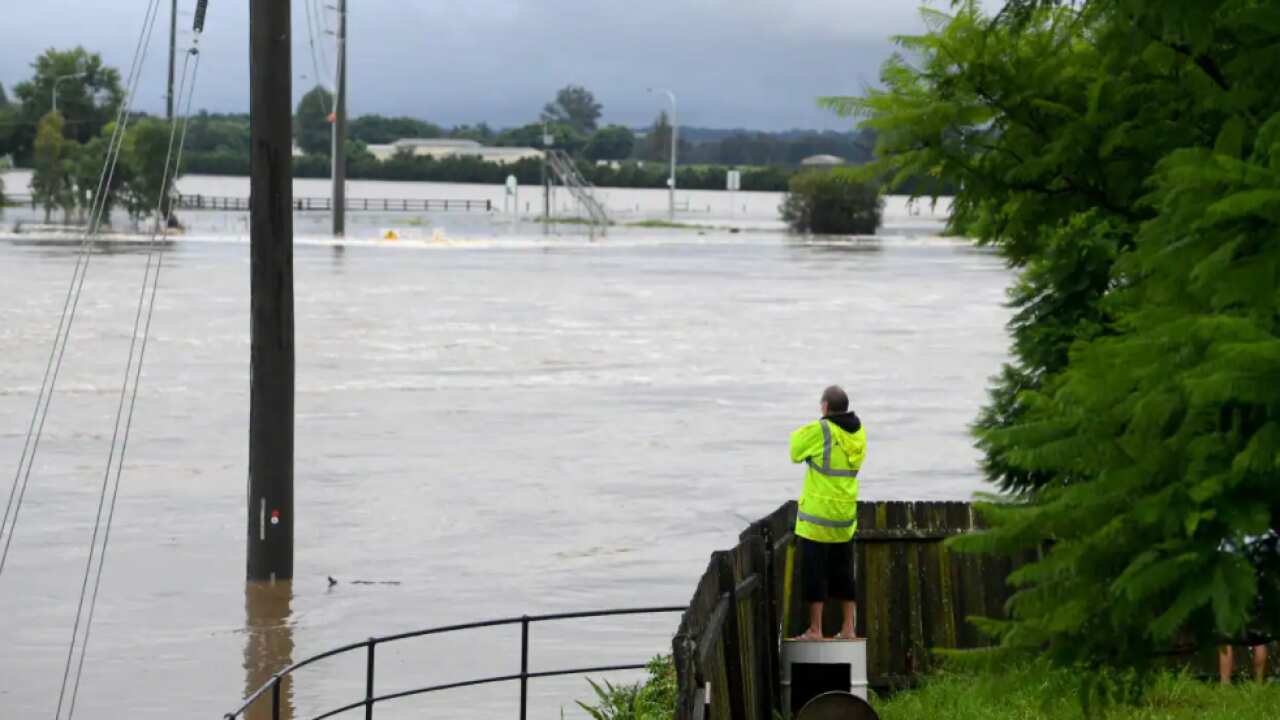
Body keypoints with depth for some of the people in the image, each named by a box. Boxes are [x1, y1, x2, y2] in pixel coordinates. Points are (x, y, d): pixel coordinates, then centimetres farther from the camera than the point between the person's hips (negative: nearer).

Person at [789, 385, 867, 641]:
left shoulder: (819, 430, -16)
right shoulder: (858, 431, 4)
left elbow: (796, 453, -3)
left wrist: (798, 434, 16)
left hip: (817, 513, -6)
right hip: (846, 514, 6)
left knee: (814, 571, 0)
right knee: (843, 571, 13)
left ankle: (815, 629, 1)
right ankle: (848, 629, 15)